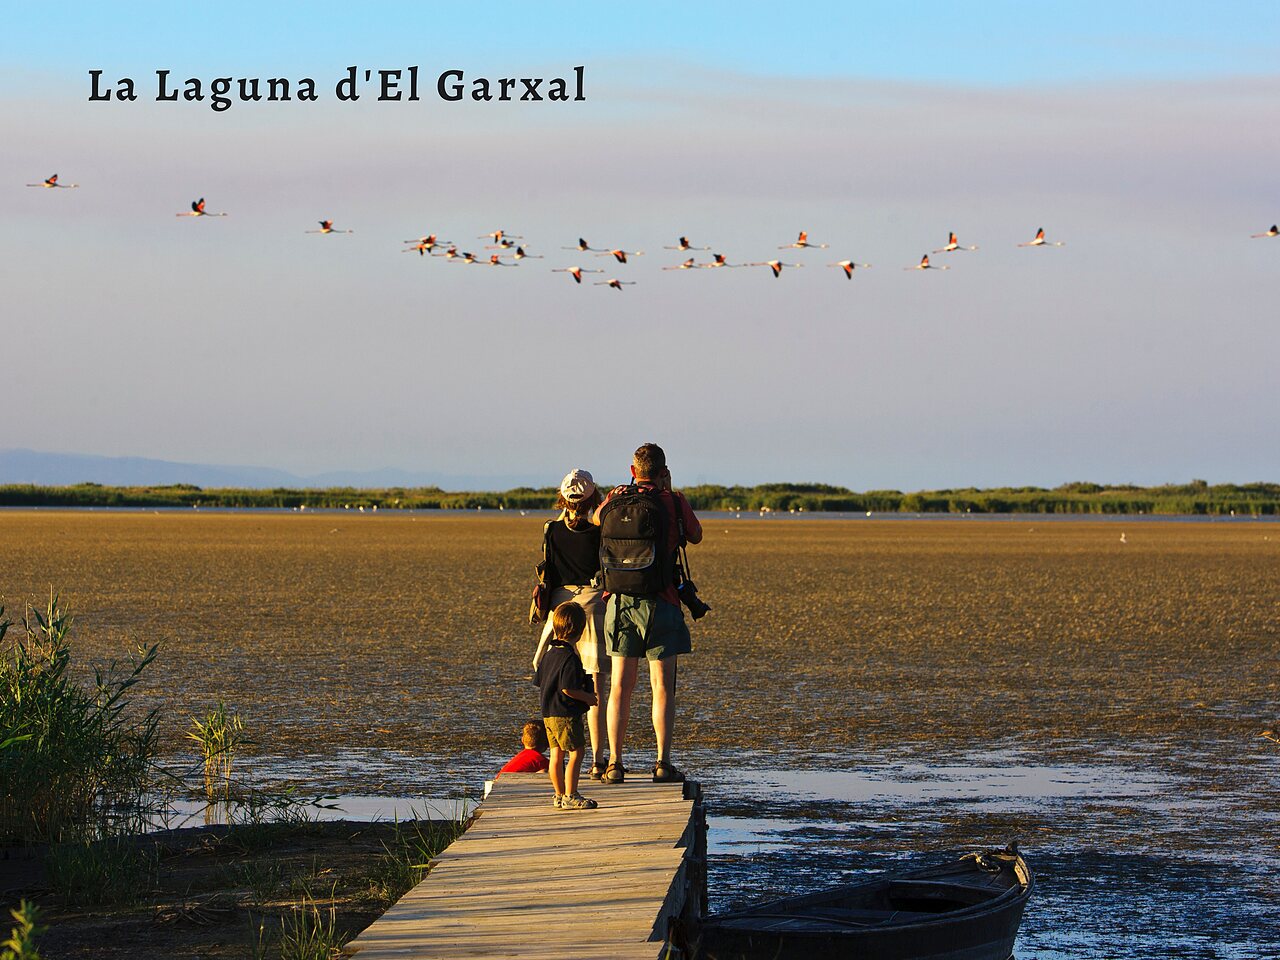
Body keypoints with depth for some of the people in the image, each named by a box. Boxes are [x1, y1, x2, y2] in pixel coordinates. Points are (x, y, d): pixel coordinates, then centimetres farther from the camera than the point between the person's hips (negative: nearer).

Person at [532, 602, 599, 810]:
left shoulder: (548, 652, 9)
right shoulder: (569, 657, -18)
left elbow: (539, 681, 18)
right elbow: (567, 688, -23)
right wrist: (588, 697, -8)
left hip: (548, 713, 9)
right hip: (566, 714, -9)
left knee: (557, 754, 14)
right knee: (576, 753, -5)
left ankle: (559, 795, 20)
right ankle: (570, 796, -8)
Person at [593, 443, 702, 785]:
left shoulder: (614, 500, 5)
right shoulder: (673, 502, -5)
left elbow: (596, 518, 28)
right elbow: (696, 535, 15)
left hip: (618, 600, 3)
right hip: (659, 602, -3)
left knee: (620, 686, 7)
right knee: (662, 686, -1)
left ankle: (615, 764, 4)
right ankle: (663, 763, -7)